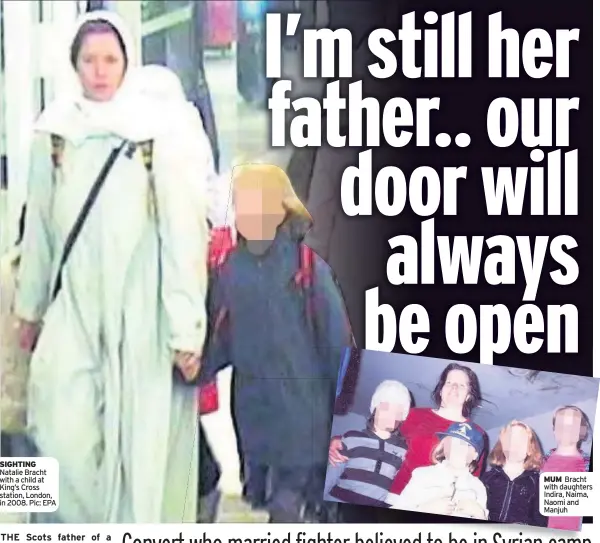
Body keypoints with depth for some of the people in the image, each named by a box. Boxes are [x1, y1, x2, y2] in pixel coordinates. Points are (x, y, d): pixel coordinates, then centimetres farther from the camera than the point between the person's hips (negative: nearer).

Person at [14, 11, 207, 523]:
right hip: (74, 304, 3)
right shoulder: (53, 132, 5)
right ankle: (92, 524, 18)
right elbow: (40, 226, 12)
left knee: (141, 439, 4)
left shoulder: (158, 134, -8)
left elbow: (183, 232, -11)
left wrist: (187, 328, -14)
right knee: (60, 429, -5)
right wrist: (31, 306, 16)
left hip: (141, 307, -3)